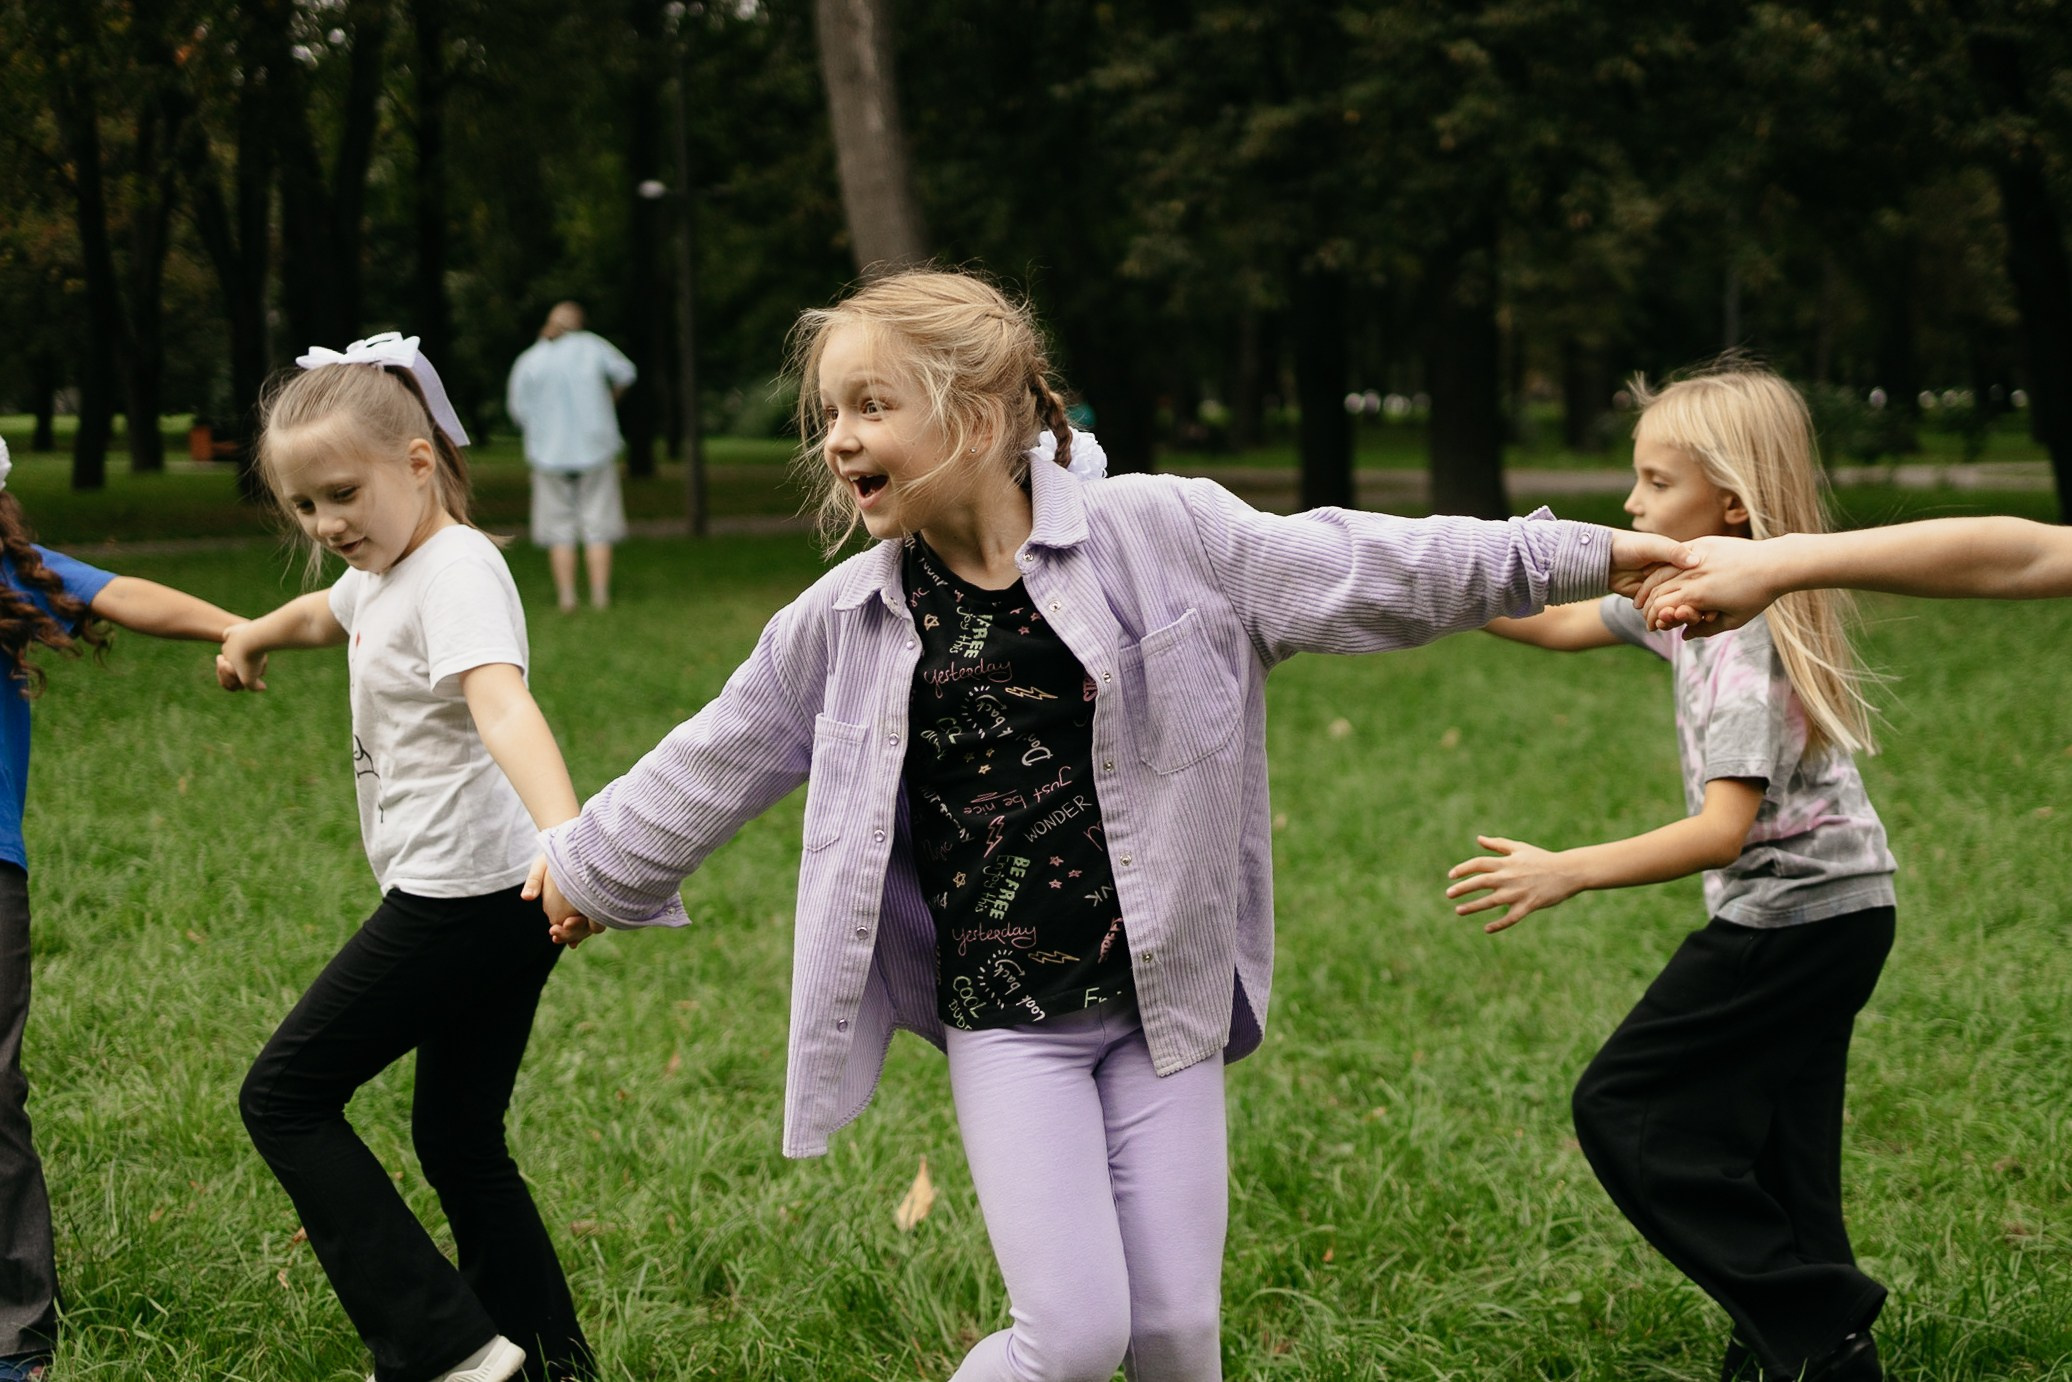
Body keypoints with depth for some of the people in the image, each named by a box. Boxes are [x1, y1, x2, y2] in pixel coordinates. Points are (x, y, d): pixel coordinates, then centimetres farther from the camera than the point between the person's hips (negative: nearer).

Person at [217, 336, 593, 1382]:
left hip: (462, 891, -10)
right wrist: (251, 635, 60)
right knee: (458, 1137, 17)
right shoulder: (384, 572, 14)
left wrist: (565, 835, -51)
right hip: (500, 904, 10)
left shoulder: (457, 569, -16)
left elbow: (502, 705, -35)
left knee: (284, 1097, -4)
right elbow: (328, 613, 39)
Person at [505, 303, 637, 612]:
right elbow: (626, 373, 6)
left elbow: (517, 410, -1)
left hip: (549, 454, 0)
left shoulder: (528, 361, -4)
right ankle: (600, 596, 1)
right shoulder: (591, 347, -4)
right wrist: (614, 396, 26)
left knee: (559, 531, 6)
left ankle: (567, 597, 3)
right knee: (598, 528, 5)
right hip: (594, 448, 0)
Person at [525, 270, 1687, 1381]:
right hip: (1005, 1025, 0)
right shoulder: (841, 623, 0)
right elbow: (718, 760, 14)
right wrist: (593, 866, 26)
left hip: (1161, 1003, 0)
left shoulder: (1161, 531, -5)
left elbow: (1351, 571, -3)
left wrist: (1580, 557, -4)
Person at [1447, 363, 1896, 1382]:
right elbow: (1562, 625, 19)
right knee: (1770, 1145, 12)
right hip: (1837, 915, 10)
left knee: (1623, 1112, -5)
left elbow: (1724, 829, -30)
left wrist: (1566, 872, -35)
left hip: (1789, 912, -10)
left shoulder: (1743, 638, -22)